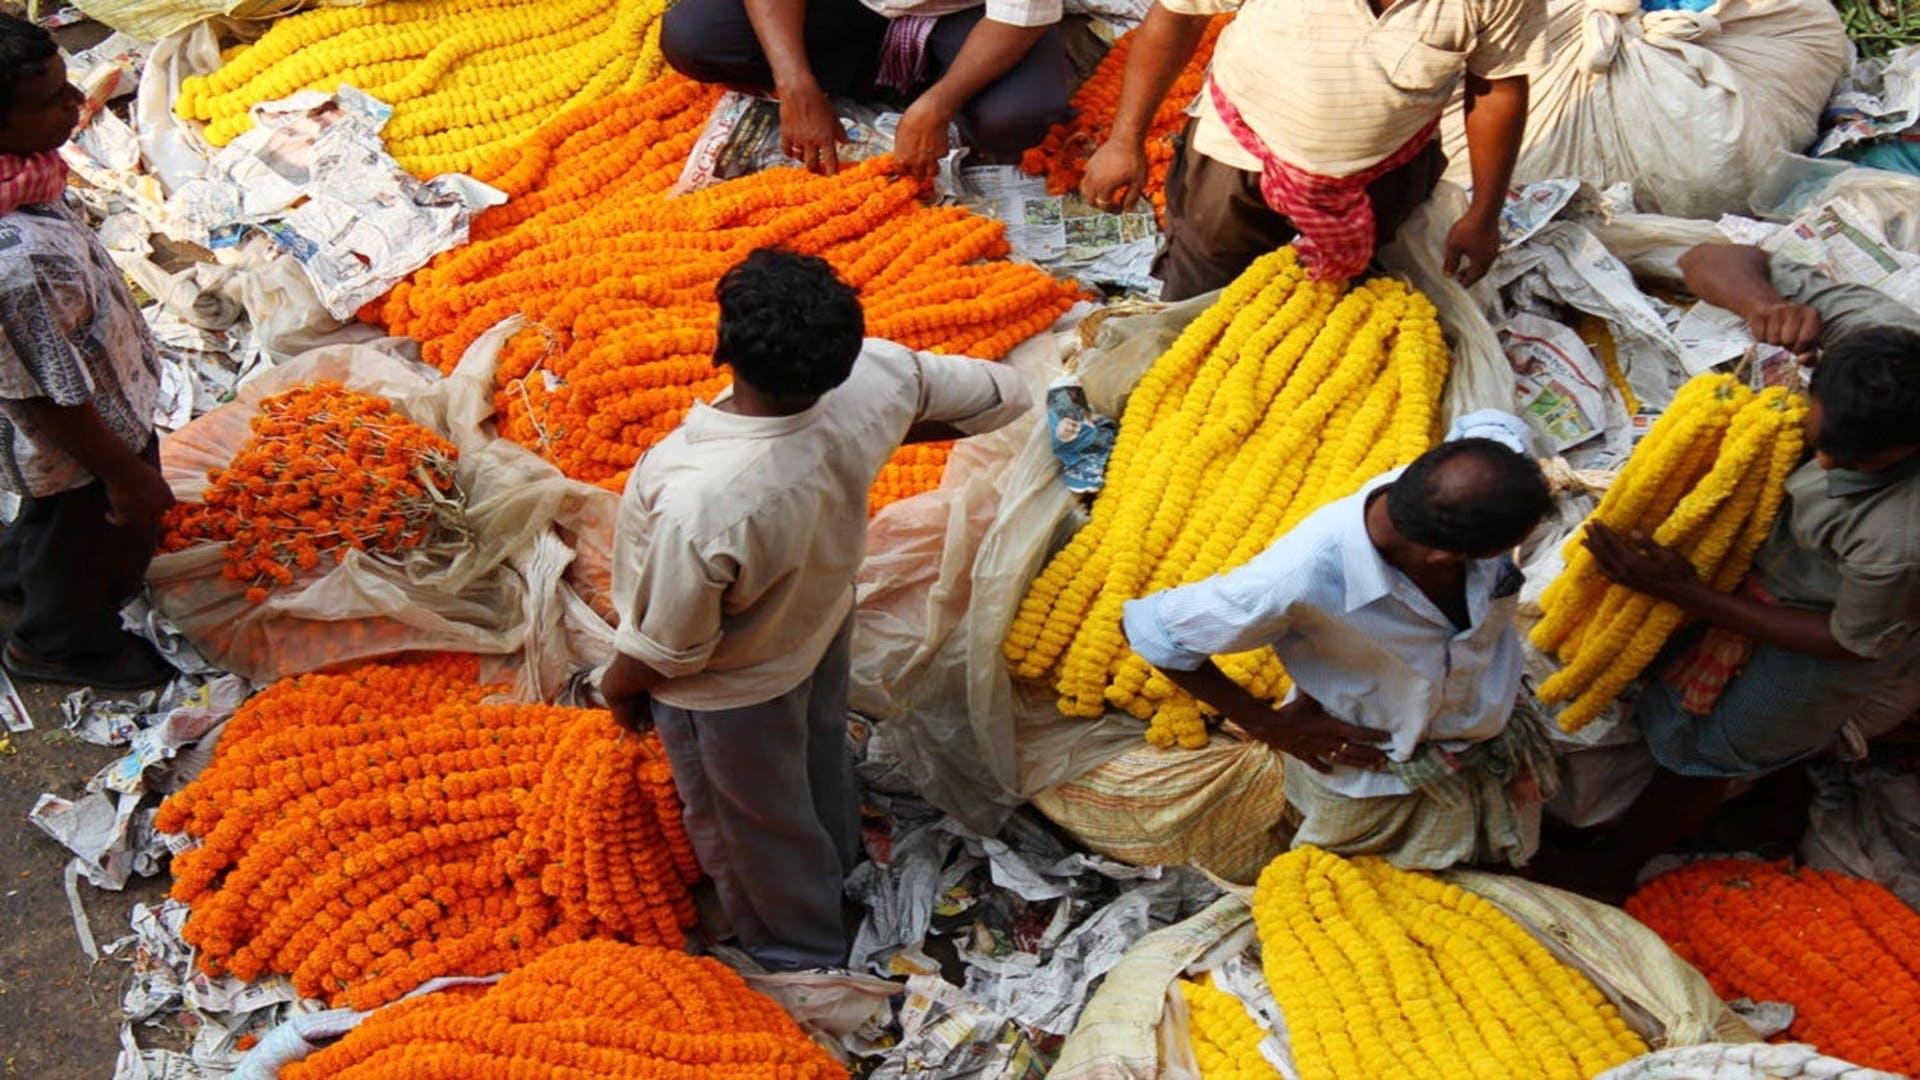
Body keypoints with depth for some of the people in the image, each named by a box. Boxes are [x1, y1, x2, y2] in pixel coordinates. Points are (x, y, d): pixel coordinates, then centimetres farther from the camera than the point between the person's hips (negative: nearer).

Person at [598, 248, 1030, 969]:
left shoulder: (701, 502, -47)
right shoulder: (876, 375, -32)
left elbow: (665, 648, -27)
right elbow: (1005, 393, -11)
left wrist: (620, 684, -3)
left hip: (731, 689, -5)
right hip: (824, 616, 6)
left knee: (751, 826, 27)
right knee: (819, 759, 37)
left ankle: (799, 952, 56)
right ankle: (837, 866, 69)